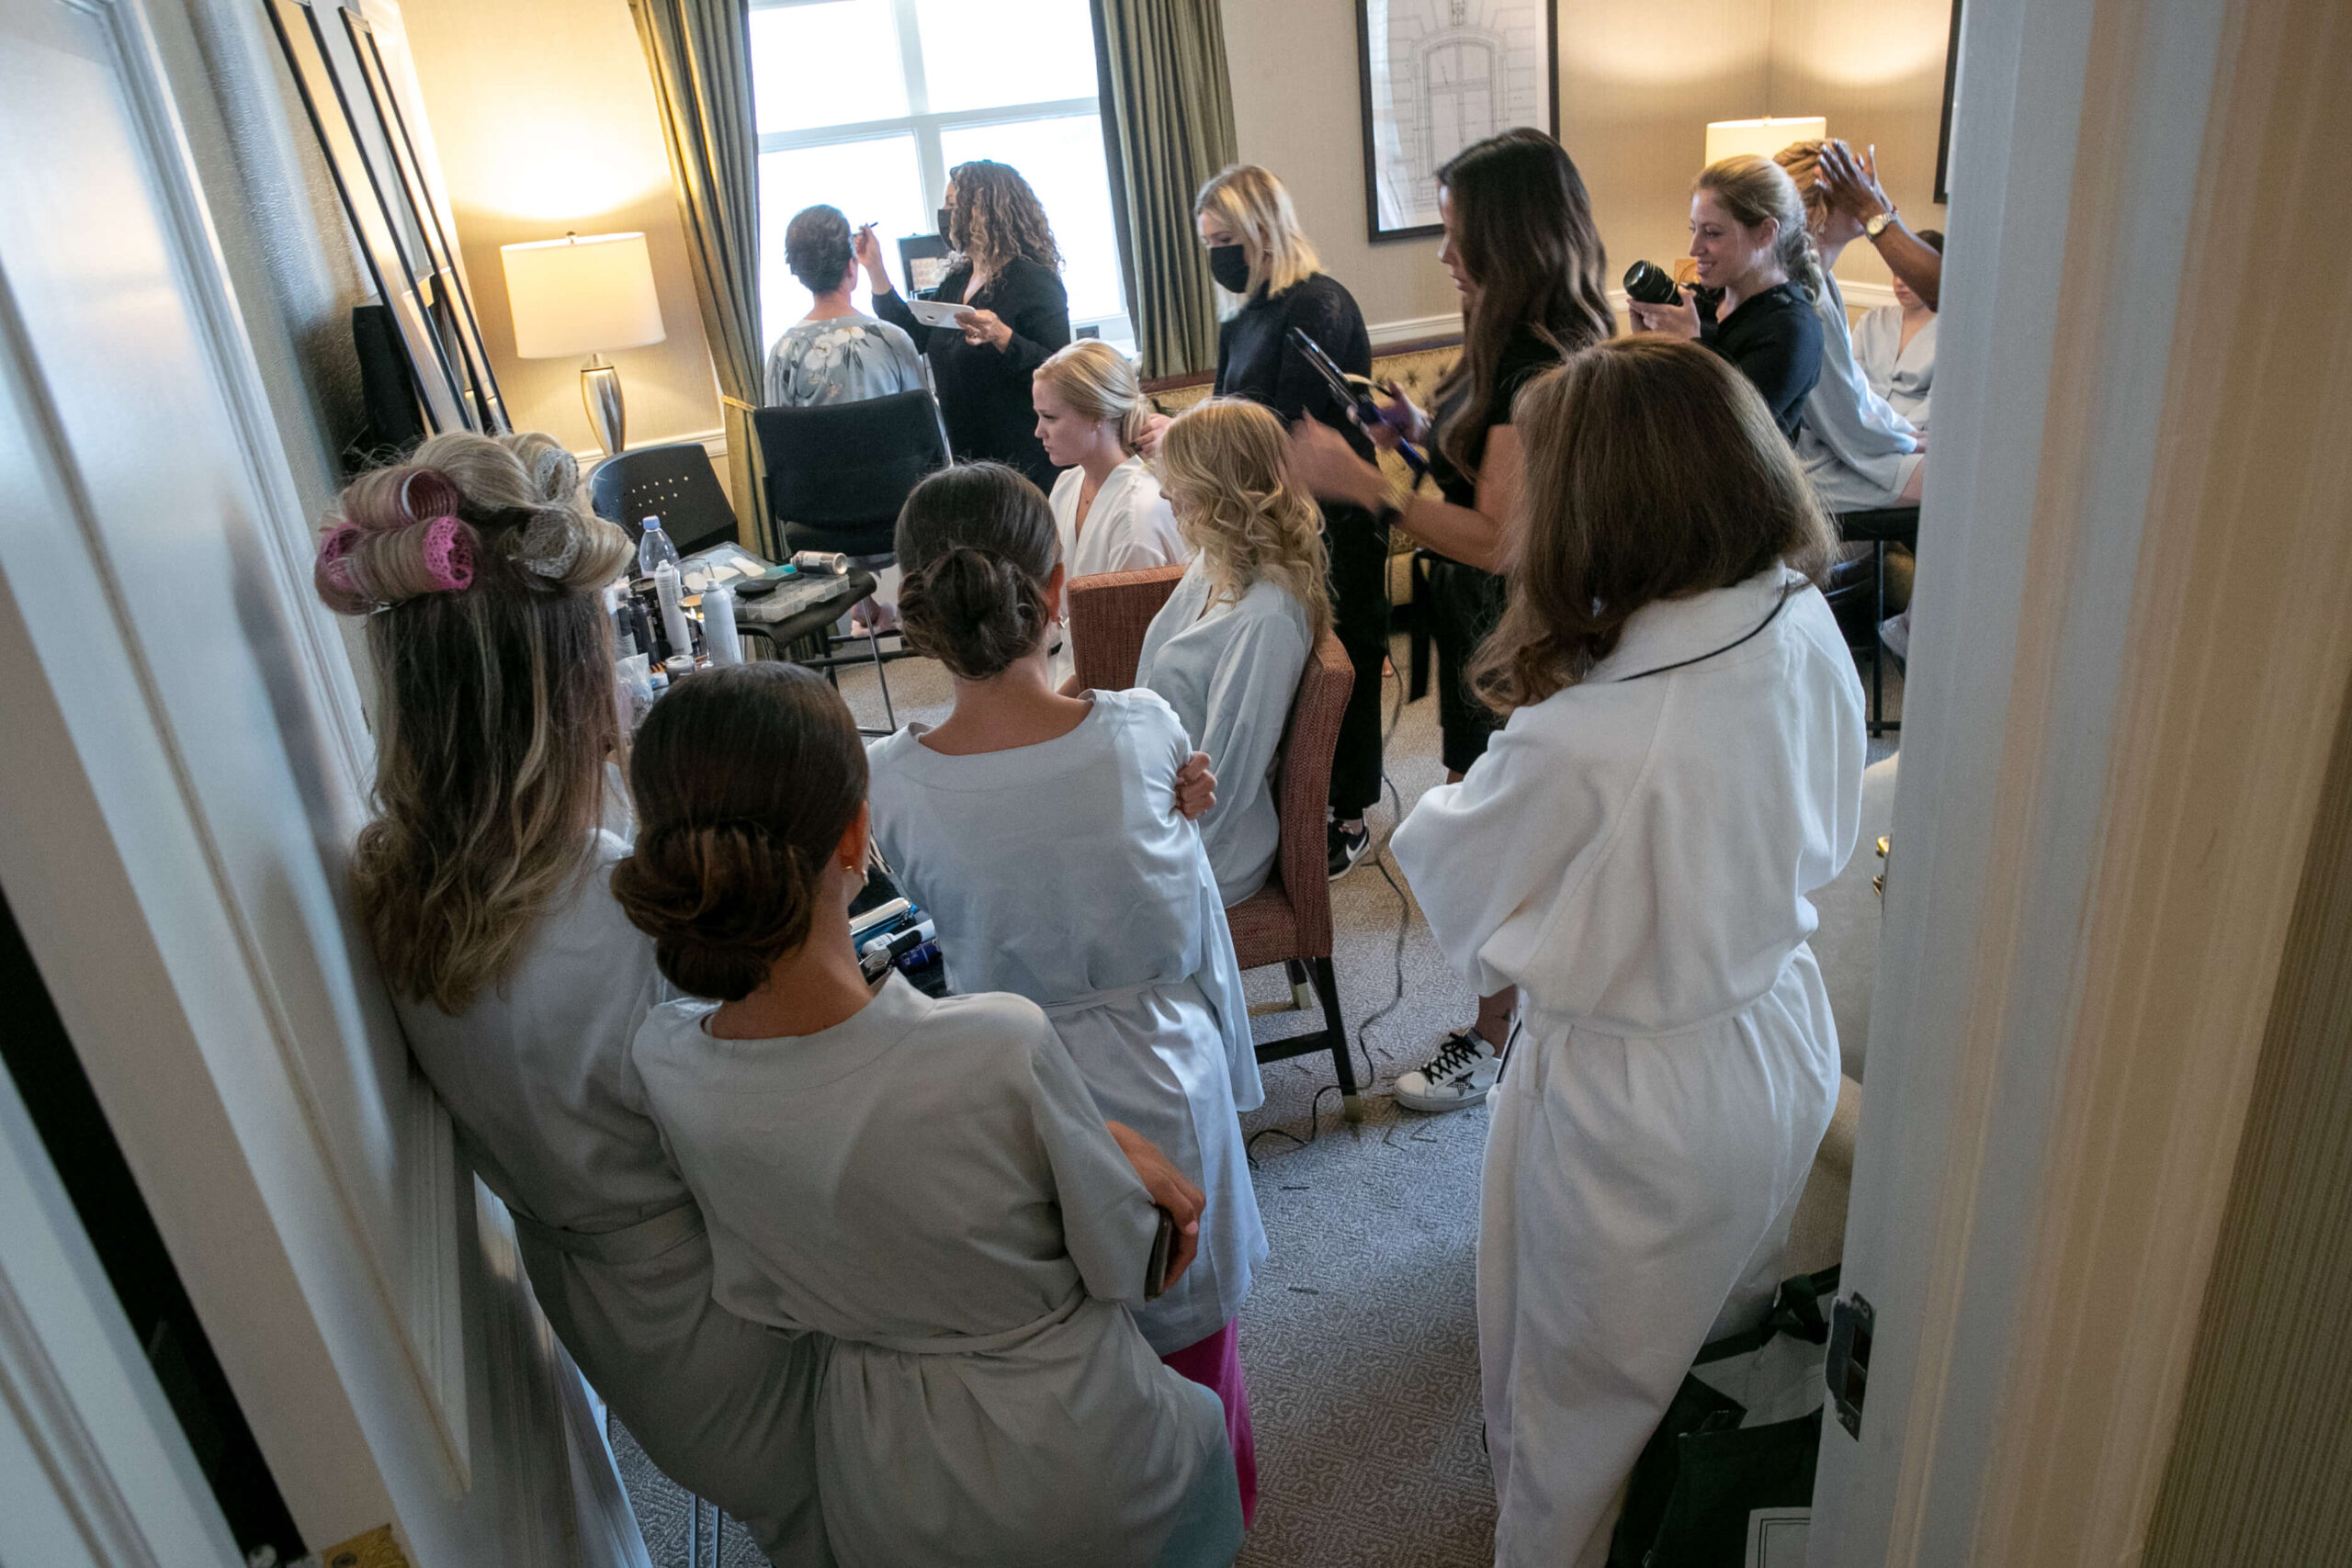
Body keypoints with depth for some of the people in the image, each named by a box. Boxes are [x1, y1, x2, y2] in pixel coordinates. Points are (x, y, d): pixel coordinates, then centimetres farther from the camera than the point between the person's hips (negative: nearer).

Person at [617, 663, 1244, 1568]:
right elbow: (1124, 1267, -18)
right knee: (1199, 1416, 29)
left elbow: (762, 1297, -5)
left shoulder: (663, 1061, -20)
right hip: (1078, 1475, -4)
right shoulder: (1003, 1048, -36)